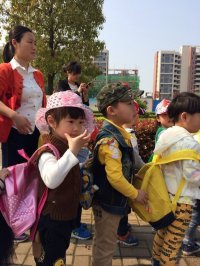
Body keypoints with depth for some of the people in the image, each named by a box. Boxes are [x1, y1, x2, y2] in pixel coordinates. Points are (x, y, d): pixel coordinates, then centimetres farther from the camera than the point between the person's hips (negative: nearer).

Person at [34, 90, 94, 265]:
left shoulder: (65, 146, 4)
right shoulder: (49, 148, -27)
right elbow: (51, 180, -48)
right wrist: (73, 151, -49)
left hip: (66, 214, 9)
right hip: (52, 218, -9)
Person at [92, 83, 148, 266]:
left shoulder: (118, 133, 3)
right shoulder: (110, 139, -26)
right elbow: (115, 177, -29)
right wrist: (135, 194, -16)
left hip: (113, 200, 9)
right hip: (108, 202, -9)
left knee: (103, 244, 26)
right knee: (106, 246, 10)